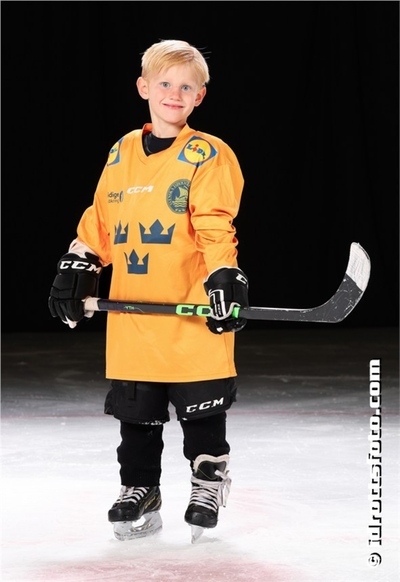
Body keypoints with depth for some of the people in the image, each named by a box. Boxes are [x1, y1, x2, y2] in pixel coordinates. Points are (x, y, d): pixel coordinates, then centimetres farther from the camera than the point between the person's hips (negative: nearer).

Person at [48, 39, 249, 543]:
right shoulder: (122, 153, 11)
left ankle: (209, 480, 22)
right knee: (135, 411, 10)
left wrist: (225, 280, -24)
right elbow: (99, 220, 18)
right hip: (132, 314, 5)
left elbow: (216, 227, -12)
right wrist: (76, 270, 12)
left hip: (194, 313, -4)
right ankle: (139, 492, 22)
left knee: (200, 407, 3)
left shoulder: (209, 156, -5)